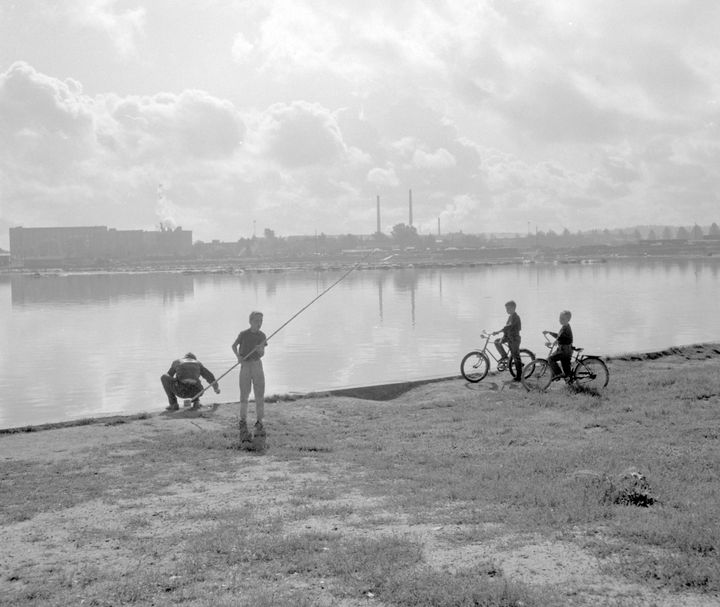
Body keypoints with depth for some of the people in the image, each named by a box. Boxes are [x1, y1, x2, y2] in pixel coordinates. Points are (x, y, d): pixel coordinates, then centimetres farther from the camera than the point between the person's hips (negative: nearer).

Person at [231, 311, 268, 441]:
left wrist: (260, 350, -18)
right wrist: (238, 356, -8)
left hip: (257, 366, 3)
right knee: (244, 396, -4)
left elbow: (262, 354, 4)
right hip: (245, 366, -3)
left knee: (260, 396, 1)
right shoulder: (243, 334, -6)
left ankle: (259, 424, 10)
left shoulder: (262, 336, 2)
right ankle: (243, 423, 7)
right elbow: (234, 346, 9)